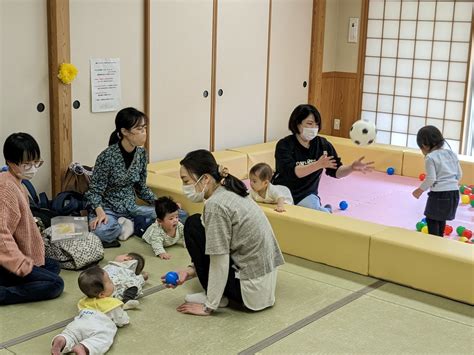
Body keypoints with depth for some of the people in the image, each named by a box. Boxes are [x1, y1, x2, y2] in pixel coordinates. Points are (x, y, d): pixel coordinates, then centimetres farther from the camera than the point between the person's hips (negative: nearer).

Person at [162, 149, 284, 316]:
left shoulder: (215, 205, -21)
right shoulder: (228, 191, 6)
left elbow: (219, 263, -20)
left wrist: (209, 306, -10)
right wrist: (191, 270, 3)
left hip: (252, 289, -9)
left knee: (193, 225, -4)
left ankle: (215, 297, 3)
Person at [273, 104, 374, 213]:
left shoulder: (323, 144, 0)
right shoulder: (284, 145, -12)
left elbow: (336, 171, -1)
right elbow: (291, 172, -26)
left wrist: (352, 168, -21)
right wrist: (318, 165, -37)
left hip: (306, 195, 2)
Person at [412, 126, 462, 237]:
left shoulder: (430, 157, -12)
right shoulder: (451, 153, 10)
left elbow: (431, 179, -16)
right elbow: (459, 174, 14)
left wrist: (420, 190, -2)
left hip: (439, 193, -8)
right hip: (454, 191, 8)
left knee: (431, 219, 6)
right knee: (441, 217, 23)